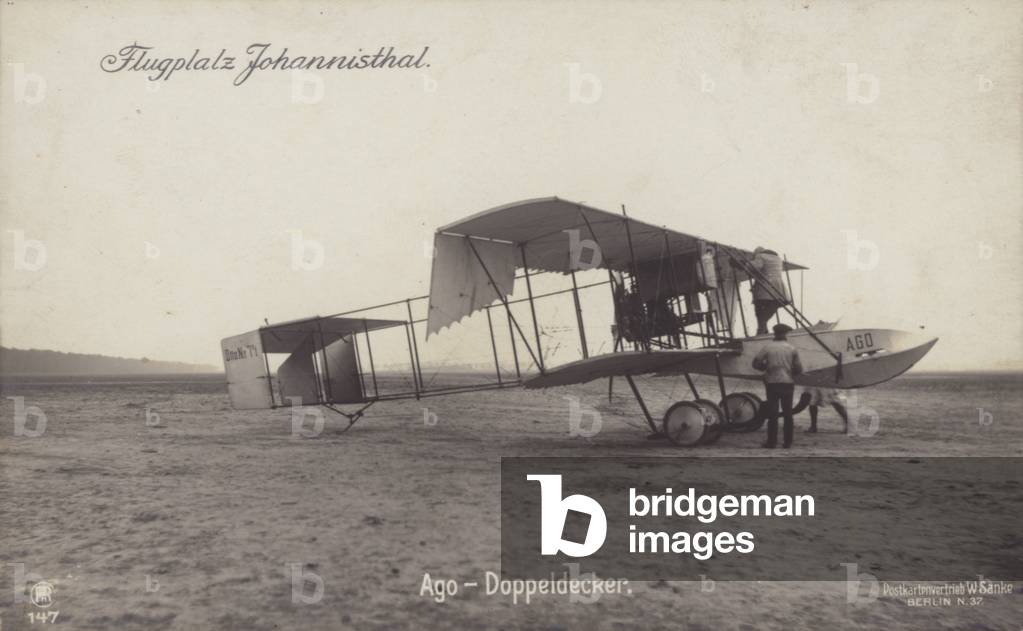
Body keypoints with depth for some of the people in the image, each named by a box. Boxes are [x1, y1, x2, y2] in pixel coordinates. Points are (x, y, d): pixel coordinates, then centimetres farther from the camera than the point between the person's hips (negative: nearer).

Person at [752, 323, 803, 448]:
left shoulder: (767, 347, -3)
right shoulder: (792, 349, 1)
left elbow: (756, 363, -5)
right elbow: (799, 370, 1)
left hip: (772, 383, -1)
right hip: (788, 383, 1)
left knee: (772, 414, 3)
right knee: (788, 413, 10)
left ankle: (771, 442, 2)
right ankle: (787, 442, 12)